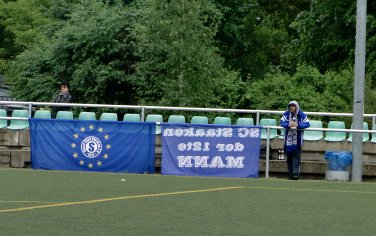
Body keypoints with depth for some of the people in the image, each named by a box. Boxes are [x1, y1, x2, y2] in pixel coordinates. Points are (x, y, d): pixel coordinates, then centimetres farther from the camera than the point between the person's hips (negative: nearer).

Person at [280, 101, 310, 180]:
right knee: (289, 157, 6)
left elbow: (307, 124, -11)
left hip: (297, 140, -3)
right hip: (288, 139, 3)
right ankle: (290, 174, 14)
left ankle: (296, 173, -12)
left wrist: (297, 125, -26)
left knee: (296, 156, -8)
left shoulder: (301, 115, -5)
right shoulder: (286, 114, 2)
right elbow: (281, 122, -7)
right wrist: (288, 125, -27)